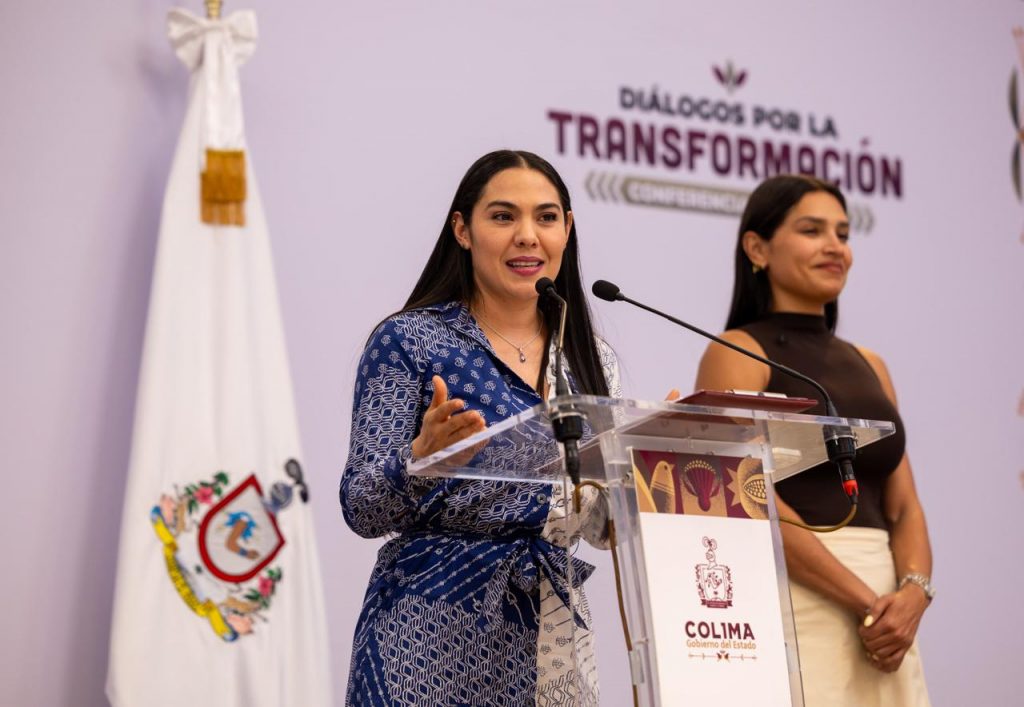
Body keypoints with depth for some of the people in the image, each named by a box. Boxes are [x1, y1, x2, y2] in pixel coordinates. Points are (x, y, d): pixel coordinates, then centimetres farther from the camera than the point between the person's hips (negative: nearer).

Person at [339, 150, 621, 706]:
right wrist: (422, 458, -26)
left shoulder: (591, 361, 10)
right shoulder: (409, 342, -4)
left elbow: (602, 525, 12)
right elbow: (363, 511, -8)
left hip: (557, 637, 5)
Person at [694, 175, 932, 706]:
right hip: (794, 605, -6)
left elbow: (902, 506, 11)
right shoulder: (737, 353, -3)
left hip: (883, 617, 6)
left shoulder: (867, 365, 16)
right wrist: (867, 602, -16)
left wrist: (914, 591, -9)